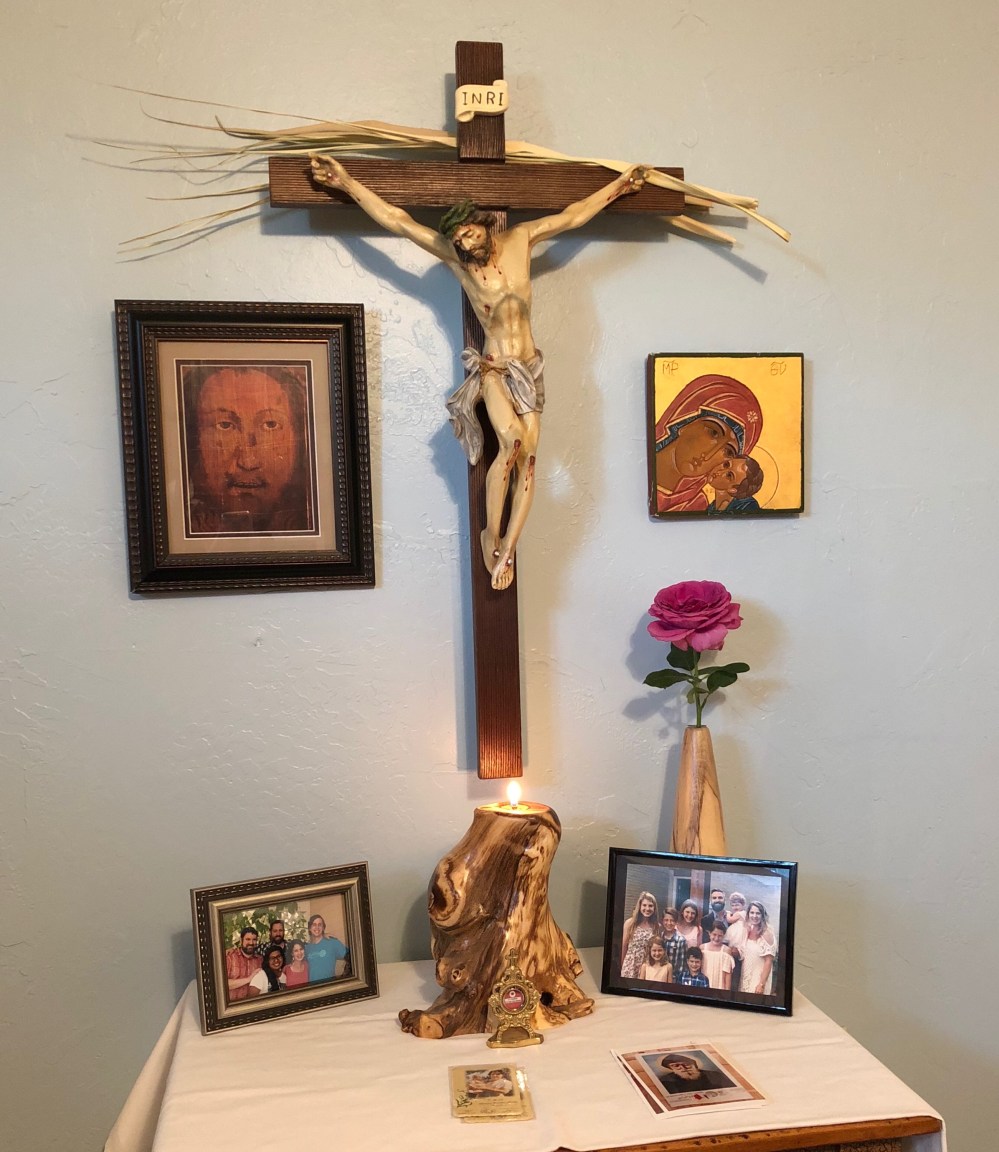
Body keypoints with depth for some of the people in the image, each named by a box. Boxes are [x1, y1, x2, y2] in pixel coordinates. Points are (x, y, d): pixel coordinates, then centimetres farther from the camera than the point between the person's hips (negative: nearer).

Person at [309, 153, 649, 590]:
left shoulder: (521, 239, 5)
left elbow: (573, 215, 15)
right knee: (511, 441, -27)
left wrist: (619, 185, 22)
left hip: (529, 369, 3)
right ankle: (491, 535, -13)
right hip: (492, 369, -3)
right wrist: (347, 183, -4)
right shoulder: (454, 256, -1)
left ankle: (507, 550, -6)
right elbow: (397, 221, -2)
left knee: (528, 458, -8)